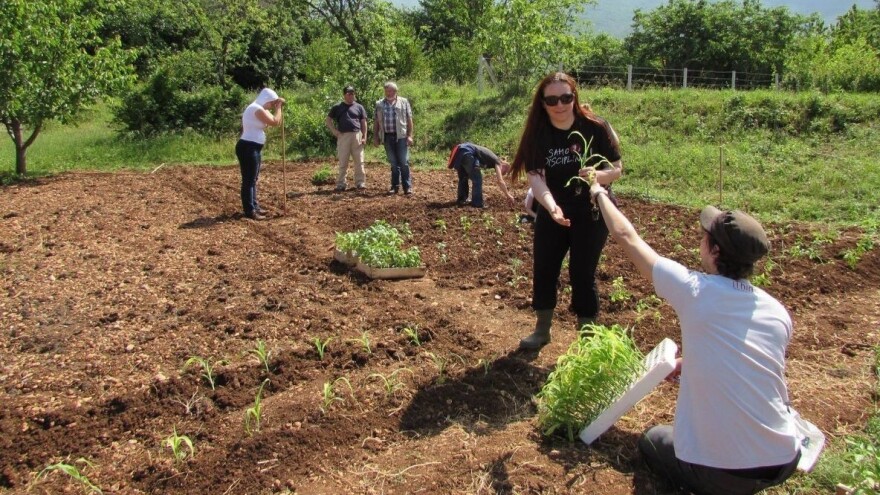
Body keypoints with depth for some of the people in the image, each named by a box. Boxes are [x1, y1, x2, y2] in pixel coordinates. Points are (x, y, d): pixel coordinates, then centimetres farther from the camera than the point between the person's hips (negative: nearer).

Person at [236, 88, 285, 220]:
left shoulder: (258, 109, 17)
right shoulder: (257, 109, -17)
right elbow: (275, 122, -17)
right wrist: (278, 108, -7)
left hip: (253, 148, 11)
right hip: (248, 148, -11)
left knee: (253, 179, 19)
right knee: (248, 180, -7)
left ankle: (254, 206, 30)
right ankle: (250, 211, -3)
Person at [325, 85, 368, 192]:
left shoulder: (359, 107, 10)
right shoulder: (337, 107, 8)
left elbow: (364, 123, 9)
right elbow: (328, 120, 12)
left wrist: (364, 137, 0)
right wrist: (334, 131, -1)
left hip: (357, 136, 1)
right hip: (343, 136, -1)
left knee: (359, 161, 1)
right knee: (343, 162, 4)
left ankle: (360, 183, 6)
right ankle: (340, 184, 9)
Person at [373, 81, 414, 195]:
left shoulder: (403, 102, 4)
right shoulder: (379, 104, 11)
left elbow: (409, 120, 1)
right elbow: (376, 121, 13)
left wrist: (410, 135, -6)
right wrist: (375, 136, 7)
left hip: (401, 136, -3)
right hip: (387, 136, 3)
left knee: (404, 162, -4)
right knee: (393, 163, 8)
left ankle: (407, 187, 0)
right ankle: (395, 186, 13)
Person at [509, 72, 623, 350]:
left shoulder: (596, 128, -14)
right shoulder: (537, 134, -9)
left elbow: (616, 168, -7)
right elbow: (534, 176, -17)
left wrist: (598, 175, -30)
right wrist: (551, 206, -35)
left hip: (591, 213, -3)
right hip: (551, 213, 3)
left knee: (582, 274, 0)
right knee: (543, 270, 9)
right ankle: (542, 330, 28)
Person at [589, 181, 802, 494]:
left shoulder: (696, 291, -13)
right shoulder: (779, 313, 1)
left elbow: (626, 236, 0)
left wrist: (599, 195, 17)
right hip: (785, 464, 5)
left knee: (653, 440, 26)